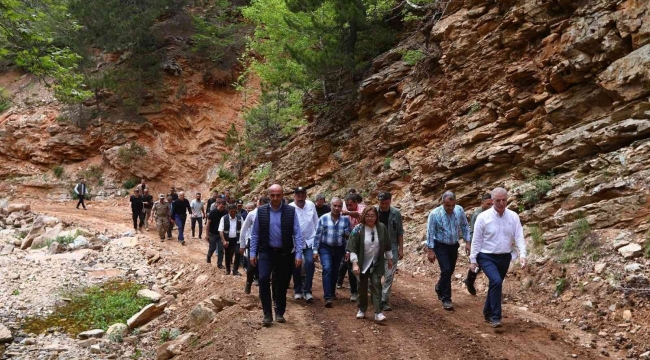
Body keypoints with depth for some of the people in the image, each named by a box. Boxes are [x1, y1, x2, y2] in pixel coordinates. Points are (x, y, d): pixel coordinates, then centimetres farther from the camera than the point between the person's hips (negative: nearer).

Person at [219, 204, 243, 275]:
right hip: (227, 240, -1)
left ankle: (235, 270, 1)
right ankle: (227, 269, 32)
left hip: (236, 239, 1)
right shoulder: (224, 218, -7)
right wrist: (224, 241, -19)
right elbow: (221, 231, -9)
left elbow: (242, 229, 5)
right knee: (228, 255, 10)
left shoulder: (240, 218, -1)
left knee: (237, 253, -14)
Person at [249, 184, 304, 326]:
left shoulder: (291, 211, -5)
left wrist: (298, 254, -9)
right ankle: (267, 314, -3)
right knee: (263, 279, -14)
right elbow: (255, 234, 3)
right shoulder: (261, 211, -2)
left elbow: (297, 234, -5)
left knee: (281, 283, 8)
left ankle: (280, 313, 24)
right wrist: (253, 253, 1)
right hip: (266, 252, 0)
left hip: (284, 253, 0)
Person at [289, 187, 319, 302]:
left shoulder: (311, 205, -2)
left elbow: (316, 222, 8)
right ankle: (298, 290, 25)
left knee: (309, 262, -13)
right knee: (296, 266, 7)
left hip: (309, 241, 2)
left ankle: (307, 290, -3)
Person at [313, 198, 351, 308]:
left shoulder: (346, 219, -1)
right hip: (325, 248, -3)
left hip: (339, 249, 3)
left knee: (335, 272, 13)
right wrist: (315, 250, -4)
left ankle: (332, 293, 33)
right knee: (327, 269, -17)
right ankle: (328, 297, -20)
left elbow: (349, 236, 6)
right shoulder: (323, 218, -5)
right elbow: (318, 235, -2)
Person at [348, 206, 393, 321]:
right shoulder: (358, 230, -13)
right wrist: (355, 263, -20)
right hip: (362, 264, -1)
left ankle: (378, 312, -6)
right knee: (362, 287, 10)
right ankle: (362, 310, 26)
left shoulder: (382, 228, -6)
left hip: (377, 264, 1)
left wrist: (389, 259, 12)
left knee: (376, 285, -6)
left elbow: (387, 246, 7)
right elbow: (352, 248, -14)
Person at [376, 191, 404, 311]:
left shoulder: (396, 213, -4)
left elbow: (400, 232, 2)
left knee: (389, 276, -3)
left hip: (391, 249, 0)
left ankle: (384, 301, 5)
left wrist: (401, 249, -1)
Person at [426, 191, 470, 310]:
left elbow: (465, 226, 5)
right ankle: (446, 299, -3)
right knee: (446, 270, -15)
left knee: (450, 271, 14)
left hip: (454, 245, 4)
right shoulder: (435, 214, -19)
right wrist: (430, 250, -14)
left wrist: (468, 242, 3)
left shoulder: (459, 210, -9)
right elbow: (430, 233, -14)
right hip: (440, 246, -4)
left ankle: (439, 287, 44)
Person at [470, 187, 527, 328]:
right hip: (487, 257, -4)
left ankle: (488, 313, 34)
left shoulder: (513, 216, -2)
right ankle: (495, 317, -16)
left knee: (496, 284, 15)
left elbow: (519, 237, -6)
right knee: (496, 281, -24)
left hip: (505, 258, 4)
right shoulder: (483, 217, -11)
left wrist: (522, 255, -21)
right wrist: (473, 260, -6)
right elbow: (476, 240, -7)